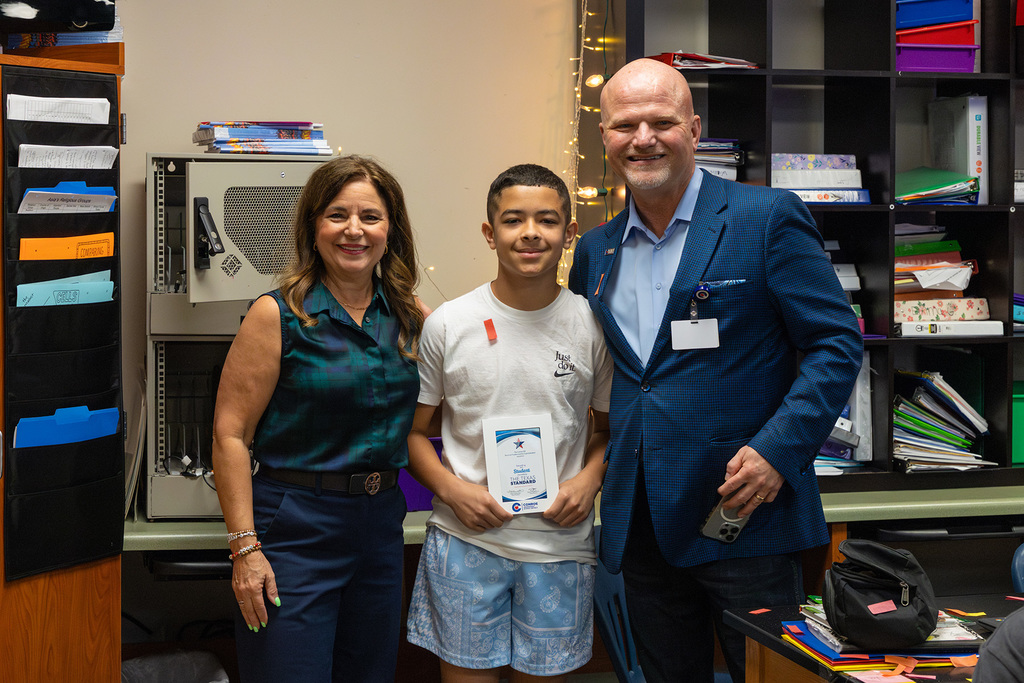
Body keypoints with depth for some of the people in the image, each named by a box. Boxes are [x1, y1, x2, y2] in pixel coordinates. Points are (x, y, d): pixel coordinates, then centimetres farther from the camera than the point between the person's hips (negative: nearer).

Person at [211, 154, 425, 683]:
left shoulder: (409, 317, 6)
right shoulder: (280, 315, -9)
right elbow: (230, 434, -11)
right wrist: (245, 548, -16)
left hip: (382, 523, 5)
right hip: (296, 527, -5)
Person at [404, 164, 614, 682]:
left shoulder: (593, 326, 0)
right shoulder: (448, 324, -2)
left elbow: (610, 427, 12)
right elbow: (412, 431, 5)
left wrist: (590, 478, -7)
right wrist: (452, 489, -11)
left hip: (560, 544, 1)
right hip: (465, 538, 0)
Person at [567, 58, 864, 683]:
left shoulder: (769, 218, -6)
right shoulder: (596, 250, 10)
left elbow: (837, 344, -8)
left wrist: (777, 450, -19)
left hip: (744, 510, -5)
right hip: (640, 526, 5)